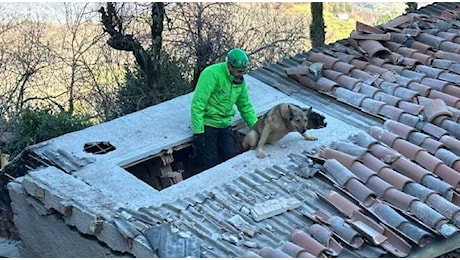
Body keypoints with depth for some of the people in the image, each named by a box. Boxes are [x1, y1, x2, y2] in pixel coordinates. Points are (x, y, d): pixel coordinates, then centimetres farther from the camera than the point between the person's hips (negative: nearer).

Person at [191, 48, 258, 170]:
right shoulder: (212, 74, -21)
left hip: (225, 125, 7)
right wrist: (198, 132, -23)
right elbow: (197, 104, -22)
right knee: (211, 164, -6)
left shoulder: (240, 80, 3)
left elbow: (245, 106, 16)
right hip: (207, 124, -7)